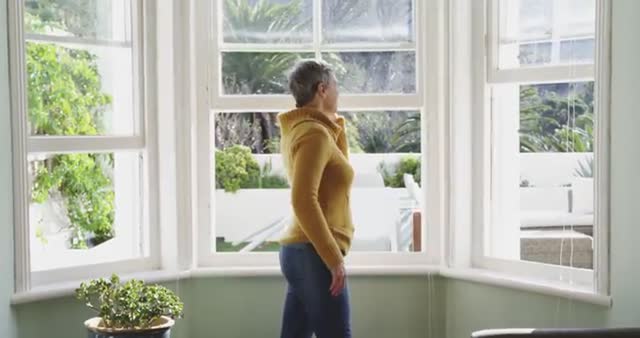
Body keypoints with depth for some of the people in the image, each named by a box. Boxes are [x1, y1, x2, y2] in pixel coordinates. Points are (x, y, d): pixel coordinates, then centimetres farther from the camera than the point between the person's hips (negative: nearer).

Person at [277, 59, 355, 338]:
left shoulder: (299, 129, 15)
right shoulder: (314, 132, -14)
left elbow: (336, 171, 31)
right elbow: (303, 201, -24)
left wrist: (336, 123, 19)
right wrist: (333, 258, -23)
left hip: (300, 252, 10)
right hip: (314, 255, -10)